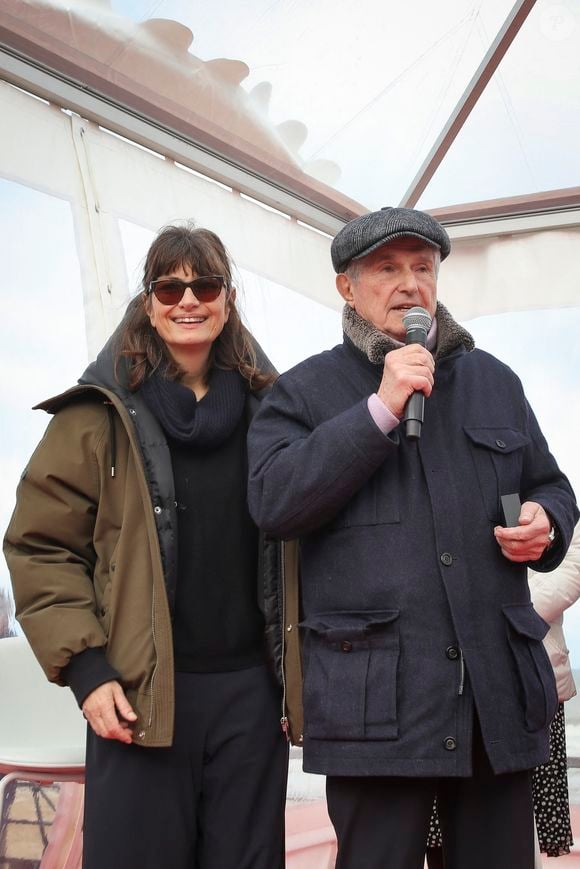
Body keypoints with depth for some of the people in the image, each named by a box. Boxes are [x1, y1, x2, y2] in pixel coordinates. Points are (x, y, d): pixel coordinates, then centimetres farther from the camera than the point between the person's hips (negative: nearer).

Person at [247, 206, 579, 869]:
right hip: (375, 699, -4)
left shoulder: (493, 381, 18)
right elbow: (272, 501, -10)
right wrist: (381, 410, -13)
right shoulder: (305, 391, 6)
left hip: (499, 690, 4)